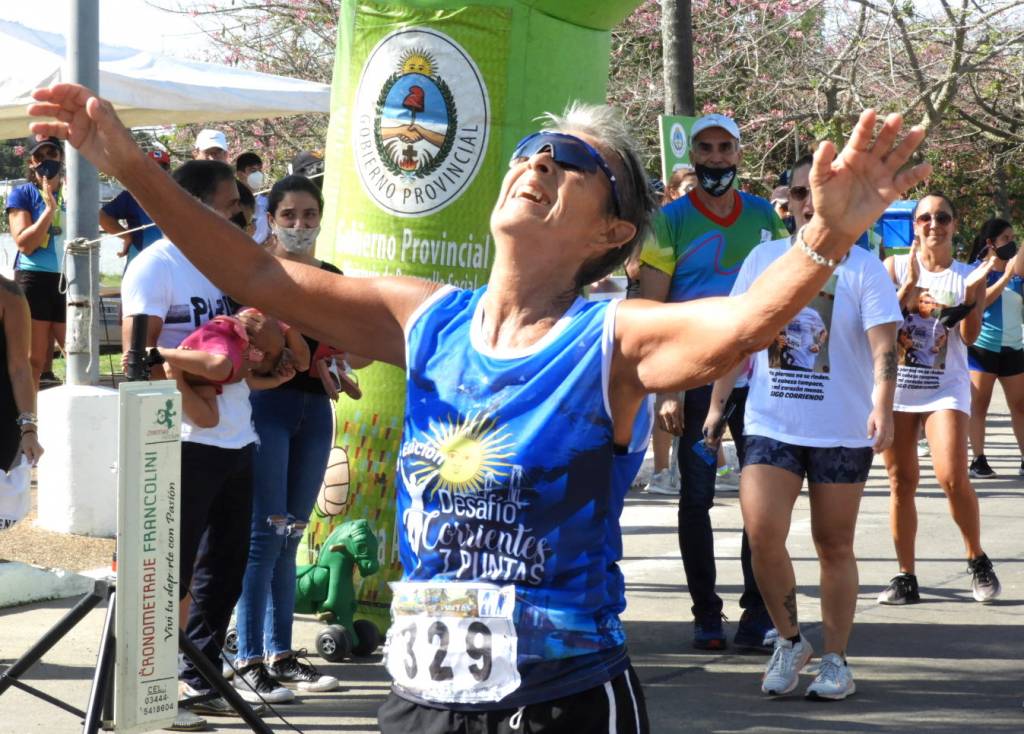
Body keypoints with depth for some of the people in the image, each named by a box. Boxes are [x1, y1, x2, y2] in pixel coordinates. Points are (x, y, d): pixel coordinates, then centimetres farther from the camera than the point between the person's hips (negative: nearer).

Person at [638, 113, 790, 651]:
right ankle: (706, 614, 11)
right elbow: (651, 311, -4)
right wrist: (665, 390, -12)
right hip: (696, 382, -2)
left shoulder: (765, 216, 9)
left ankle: (758, 615, 8)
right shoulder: (671, 220, -1)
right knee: (696, 497, 2)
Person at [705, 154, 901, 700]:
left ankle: (835, 660, 18)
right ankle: (789, 641, 8)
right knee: (761, 534, -13)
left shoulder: (863, 268, -3)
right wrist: (718, 402, 10)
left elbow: (883, 346, -12)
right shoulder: (764, 258, 7)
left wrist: (882, 406, -28)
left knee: (834, 547, 6)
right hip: (770, 425, 2)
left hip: (842, 430, -2)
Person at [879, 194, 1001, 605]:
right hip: (897, 385, 1)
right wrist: (911, 285, -16)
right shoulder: (896, 267, 4)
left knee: (953, 478, -15)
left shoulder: (968, 276, 3)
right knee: (902, 481, 2)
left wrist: (973, 292, -19)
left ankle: (977, 560, 5)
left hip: (946, 386, -1)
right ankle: (905, 577, 9)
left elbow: (970, 336, -5)